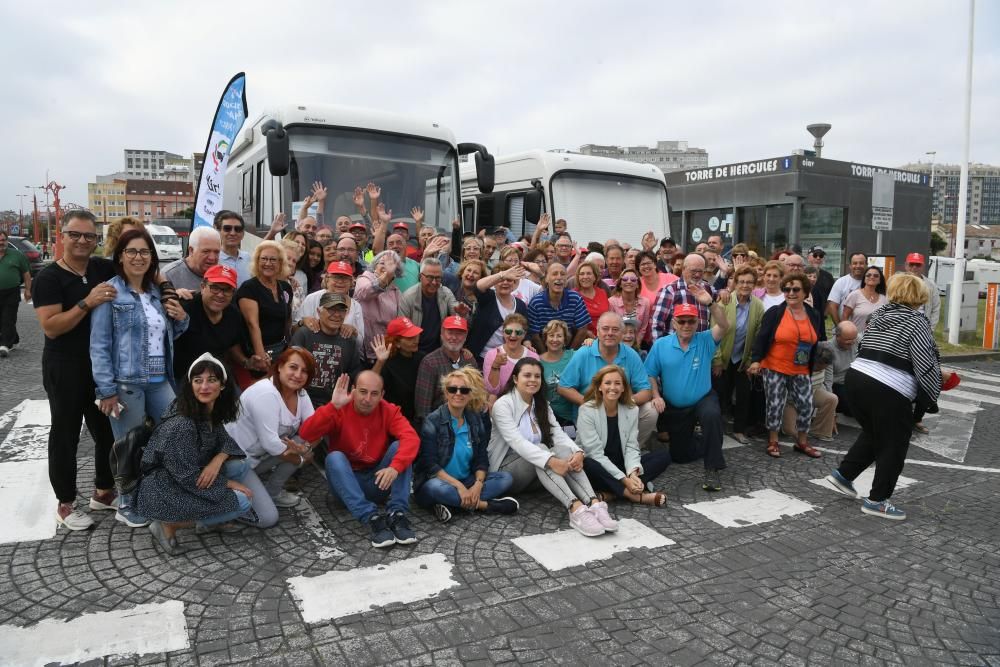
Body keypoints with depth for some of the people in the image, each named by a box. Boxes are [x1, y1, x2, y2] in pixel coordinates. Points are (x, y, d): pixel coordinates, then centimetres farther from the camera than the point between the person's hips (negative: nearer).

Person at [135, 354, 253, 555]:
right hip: (163, 492, -8)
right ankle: (168, 525, -5)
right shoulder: (180, 425, -27)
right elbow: (189, 478, -24)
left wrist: (217, 461, -19)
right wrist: (229, 483, -14)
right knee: (241, 502, -16)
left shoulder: (211, 411, -2)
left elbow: (224, 440, 4)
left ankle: (207, 519, 7)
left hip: (186, 479, 8)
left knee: (241, 465, -5)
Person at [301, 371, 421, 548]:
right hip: (346, 482, -1)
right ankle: (371, 518, -40)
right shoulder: (339, 410, -12)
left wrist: (395, 467, -42)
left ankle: (397, 514, -30)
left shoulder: (389, 411, -8)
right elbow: (306, 434, -26)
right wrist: (333, 406, -35)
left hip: (379, 481, 1)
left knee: (399, 446, -21)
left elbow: (412, 438, -25)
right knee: (334, 457, -29)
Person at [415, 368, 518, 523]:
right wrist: (458, 485, -24)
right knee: (436, 488, -38)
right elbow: (430, 464, -16)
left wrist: (478, 484, -17)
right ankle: (485, 505, -20)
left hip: (466, 482, 5)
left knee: (506, 478, -11)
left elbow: (481, 459, 2)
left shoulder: (476, 420, 5)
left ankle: (452, 504, -23)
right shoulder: (433, 421, -11)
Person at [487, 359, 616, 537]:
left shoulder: (542, 405, 10)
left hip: (536, 473, 6)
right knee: (540, 449, -34)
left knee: (565, 450, -24)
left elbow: (559, 434, -6)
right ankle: (575, 508, -49)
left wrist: (577, 452, -27)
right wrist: (551, 461, -39)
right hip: (505, 469, -6)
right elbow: (517, 442, -27)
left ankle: (594, 504, -42)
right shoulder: (503, 405, -12)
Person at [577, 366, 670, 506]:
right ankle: (635, 496, -26)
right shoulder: (587, 410, -14)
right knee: (586, 465, -39)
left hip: (621, 465, 5)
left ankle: (611, 493, -25)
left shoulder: (632, 410, 0)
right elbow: (595, 453, -19)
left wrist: (633, 473, -24)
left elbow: (631, 447, -4)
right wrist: (624, 479, -26)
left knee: (664, 455, -11)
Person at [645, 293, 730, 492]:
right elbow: (651, 374, -5)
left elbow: (724, 325, -28)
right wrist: (656, 396, -19)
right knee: (679, 455, 13)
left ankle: (713, 469, -26)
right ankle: (710, 445, 46)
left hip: (703, 399, -2)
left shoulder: (705, 341, -10)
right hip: (674, 407, 2)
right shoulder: (660, 345, -9)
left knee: (712, 415, -39)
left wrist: (710, 303, -40)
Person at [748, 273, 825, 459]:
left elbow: (820, 342, 17)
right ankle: (772, 441, 17)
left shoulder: (815, 316, 5)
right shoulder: (774, 313, -8)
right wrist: (756, 360, -21)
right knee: (775, 405, 1)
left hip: (801, 372, 4)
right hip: (774, 369, -4)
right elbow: (761, 337, -12)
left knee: (806, 405, 3)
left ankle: (802, 442, 22)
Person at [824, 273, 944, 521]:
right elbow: (927, 364, -9)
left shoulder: (878, 315, 13)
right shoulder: (916, 322, -6)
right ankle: (877, 501, 13)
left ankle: (843, 474, 25)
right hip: (889, 391, -7)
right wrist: (932, 396, 3)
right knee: (892, 446, 7)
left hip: (856, 377, 7)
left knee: (871, 434, 25)